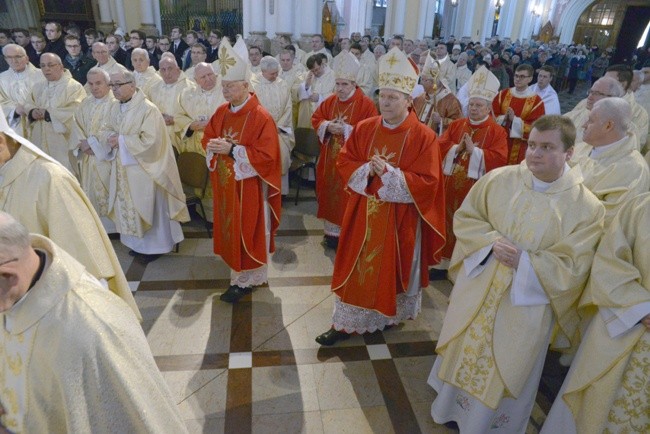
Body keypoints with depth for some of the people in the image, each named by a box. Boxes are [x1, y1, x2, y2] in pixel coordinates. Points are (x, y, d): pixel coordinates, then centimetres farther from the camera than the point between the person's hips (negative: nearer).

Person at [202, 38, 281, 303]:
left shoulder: (261, 117, -18)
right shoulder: (221, 112, 5)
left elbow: (266, 156, -23)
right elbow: (208, 138, 15)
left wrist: (232, 149, -25)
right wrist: (213, 146, -10)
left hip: (248, 187, -7)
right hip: (225, 183, 7)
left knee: (248, 231, 5)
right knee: (230, 228, 18)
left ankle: (247, 279, 20)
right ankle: (237, 268, 38)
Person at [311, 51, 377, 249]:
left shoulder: (366, 104, -10)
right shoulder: (330, 101, 8)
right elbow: (316, 119, 11)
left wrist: (346, 129, -21)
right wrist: (328, 126, -11)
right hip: (329, 158, 6)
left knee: (347, 198, -1)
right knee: (330, 192, 13)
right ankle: (332, 231, 27)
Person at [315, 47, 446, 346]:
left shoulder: (423, 137, -11)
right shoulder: (364, 128, 1)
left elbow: (426, 183, -15)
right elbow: (344, 163, 4)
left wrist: (388, 172, -24)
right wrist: (367, 170, -16)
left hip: (399, 219, -3)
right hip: (362, 214, 4)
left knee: (391, 268, 12)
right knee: (357, 267, 10)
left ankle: (390, 316, 35)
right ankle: (346, 322, 22)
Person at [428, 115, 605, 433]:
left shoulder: (586, 206, -13)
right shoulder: (498, 179, -7)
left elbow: (572, 267, -12)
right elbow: (465, 217, 0)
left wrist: (525, 262, -24)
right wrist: (491, 242, -17)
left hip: (527, 305, -2)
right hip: (478, 291, 2)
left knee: (508, 371, 15)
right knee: (464, 353, 19)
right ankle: (452, 408, 46)